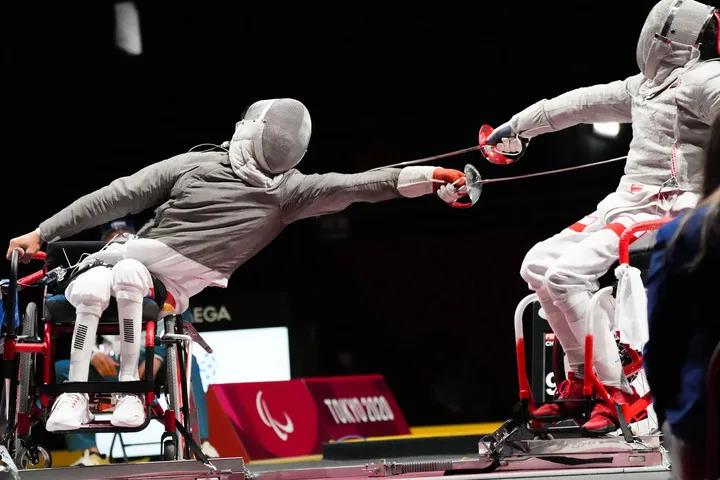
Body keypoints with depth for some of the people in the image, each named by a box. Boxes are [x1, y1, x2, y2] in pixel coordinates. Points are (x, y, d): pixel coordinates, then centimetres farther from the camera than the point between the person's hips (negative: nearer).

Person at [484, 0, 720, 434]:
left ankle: (617, 391, -17)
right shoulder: (646, 85, 16)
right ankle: (582, 379, 10)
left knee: (565, 275, -23)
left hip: (665, 213, -9)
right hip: (624, 203, 9)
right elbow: (584, 103, 25)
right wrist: (519, 125, 35)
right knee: (537, 265, 5)